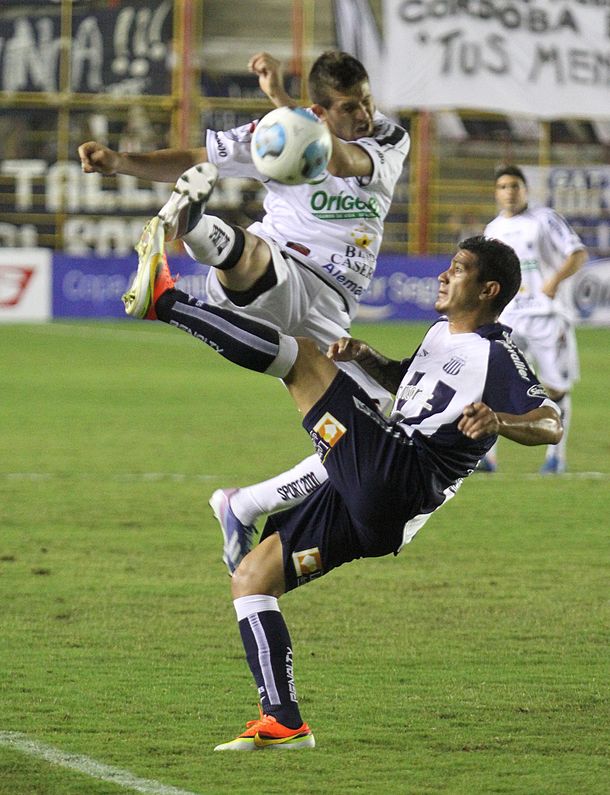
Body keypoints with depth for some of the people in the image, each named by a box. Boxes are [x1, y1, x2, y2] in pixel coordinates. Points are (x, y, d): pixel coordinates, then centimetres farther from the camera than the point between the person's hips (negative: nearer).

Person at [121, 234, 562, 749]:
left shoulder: (496, 354, -5)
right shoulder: (443, 335, 22)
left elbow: (551, 425, -15)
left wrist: (499, 420, -35)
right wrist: (366, 358, 22)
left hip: (396, 472, -10)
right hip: (364, 499, 10)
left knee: (301, 356, -10)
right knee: (250, 580, 11)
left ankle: (166, 303, -4)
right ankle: (283, 723, 5)